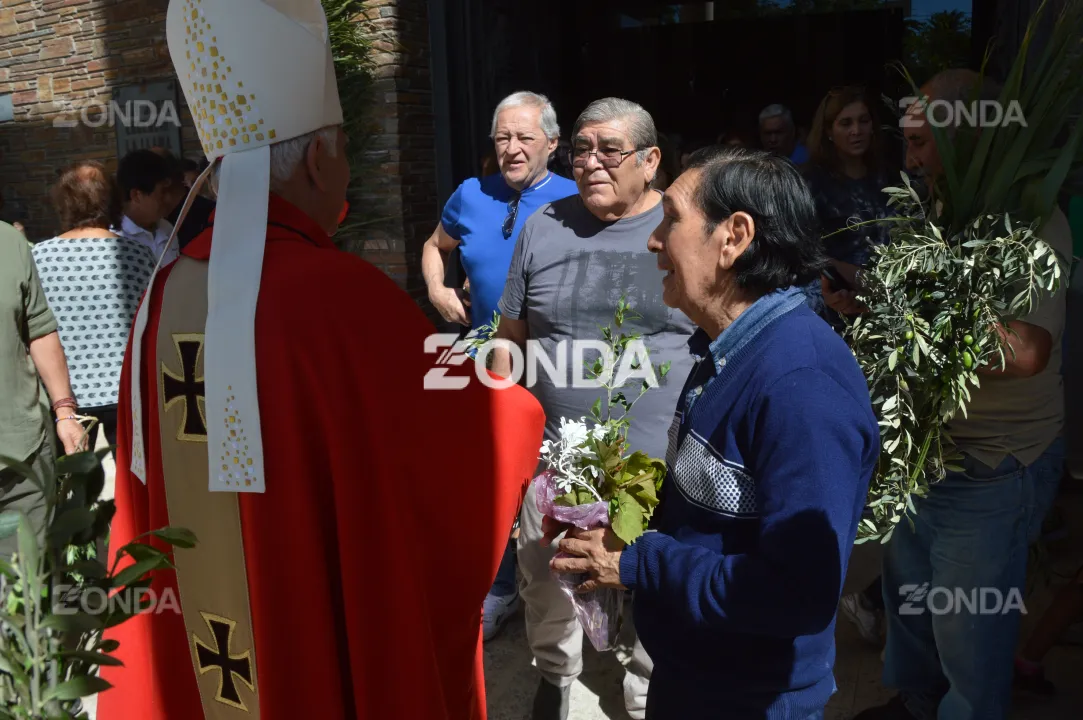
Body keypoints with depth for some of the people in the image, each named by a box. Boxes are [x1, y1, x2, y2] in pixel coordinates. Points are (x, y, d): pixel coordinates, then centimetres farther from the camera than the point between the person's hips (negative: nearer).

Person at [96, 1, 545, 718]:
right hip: (338, 644, -6)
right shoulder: (339, 292, -25)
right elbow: (472, 429, -13)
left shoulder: (167, 291, -5)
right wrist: (515, 396, 7)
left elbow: (156, 482, 7)